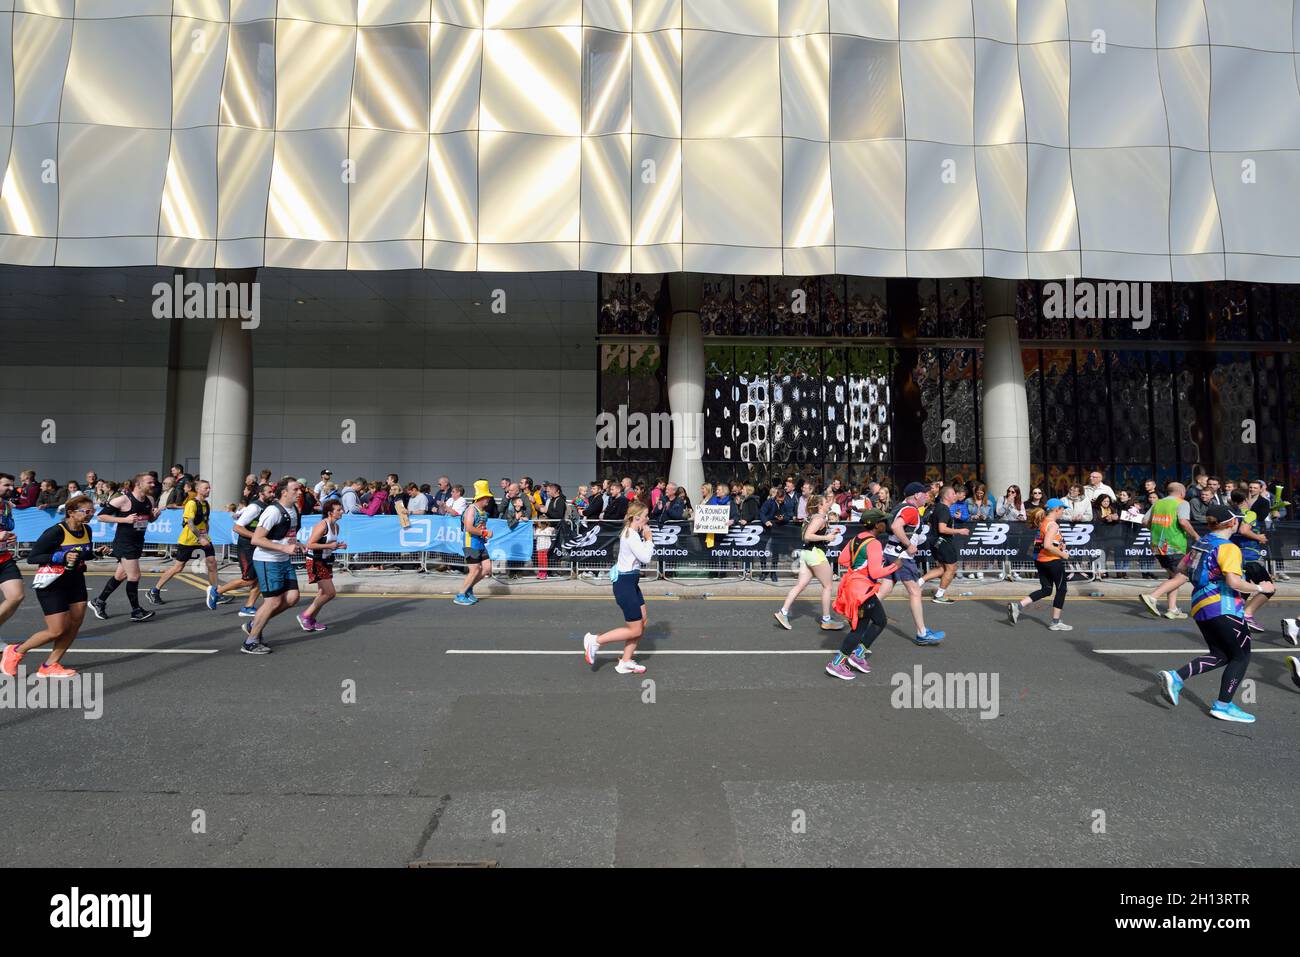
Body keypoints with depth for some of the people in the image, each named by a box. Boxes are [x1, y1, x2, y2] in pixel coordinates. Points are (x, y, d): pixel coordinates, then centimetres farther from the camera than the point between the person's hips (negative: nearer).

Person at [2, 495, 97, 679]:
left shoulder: (86, 530, 0)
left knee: (75, 623, 1)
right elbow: (31, 558, -17)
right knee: (57, 630, -6)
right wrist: (61, 557, -29)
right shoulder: (56, 532, -21)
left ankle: (50, 666, 15)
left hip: (75, 581, 7)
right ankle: (15, 652, 20)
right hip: (51, 583, -7)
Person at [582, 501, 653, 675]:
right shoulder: (631, 535, -19)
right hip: (625, 584, -10)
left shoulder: (633, 534, 12)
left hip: (631, 582, 10)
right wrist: (649, 539, -10)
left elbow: (647, 557, 15)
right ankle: (595, 640, 6)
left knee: (643, 620, 12)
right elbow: (645, 558, -22)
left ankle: (626, 662, 19)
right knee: (635, 630, -3)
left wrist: (646, 539, 1)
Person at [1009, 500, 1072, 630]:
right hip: (1053, 561, -8)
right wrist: (1062, 554, -15)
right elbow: (1047, 545, -26)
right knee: (1061, 589, 7)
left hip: (1040, 560, 9)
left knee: (1046, 590, 13)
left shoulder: (1042, 522, 11)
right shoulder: (1053, 525, -16)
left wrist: (1059, 545, 13)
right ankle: (1055, 622, 13)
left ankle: (1017, 606, -1)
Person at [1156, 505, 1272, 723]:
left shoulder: (1199, 544, 11)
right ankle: (1223, 705, 8)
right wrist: (1259, 588, -8)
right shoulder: (1228, 548, -13)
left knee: (1220, 655, 15)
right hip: (1223, 608, -8)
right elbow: (1233, 582, -22)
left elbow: (1182, 570, 19)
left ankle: (1176, 677, -1)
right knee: (1241, 656, 7)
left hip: (1200, 606, 8)